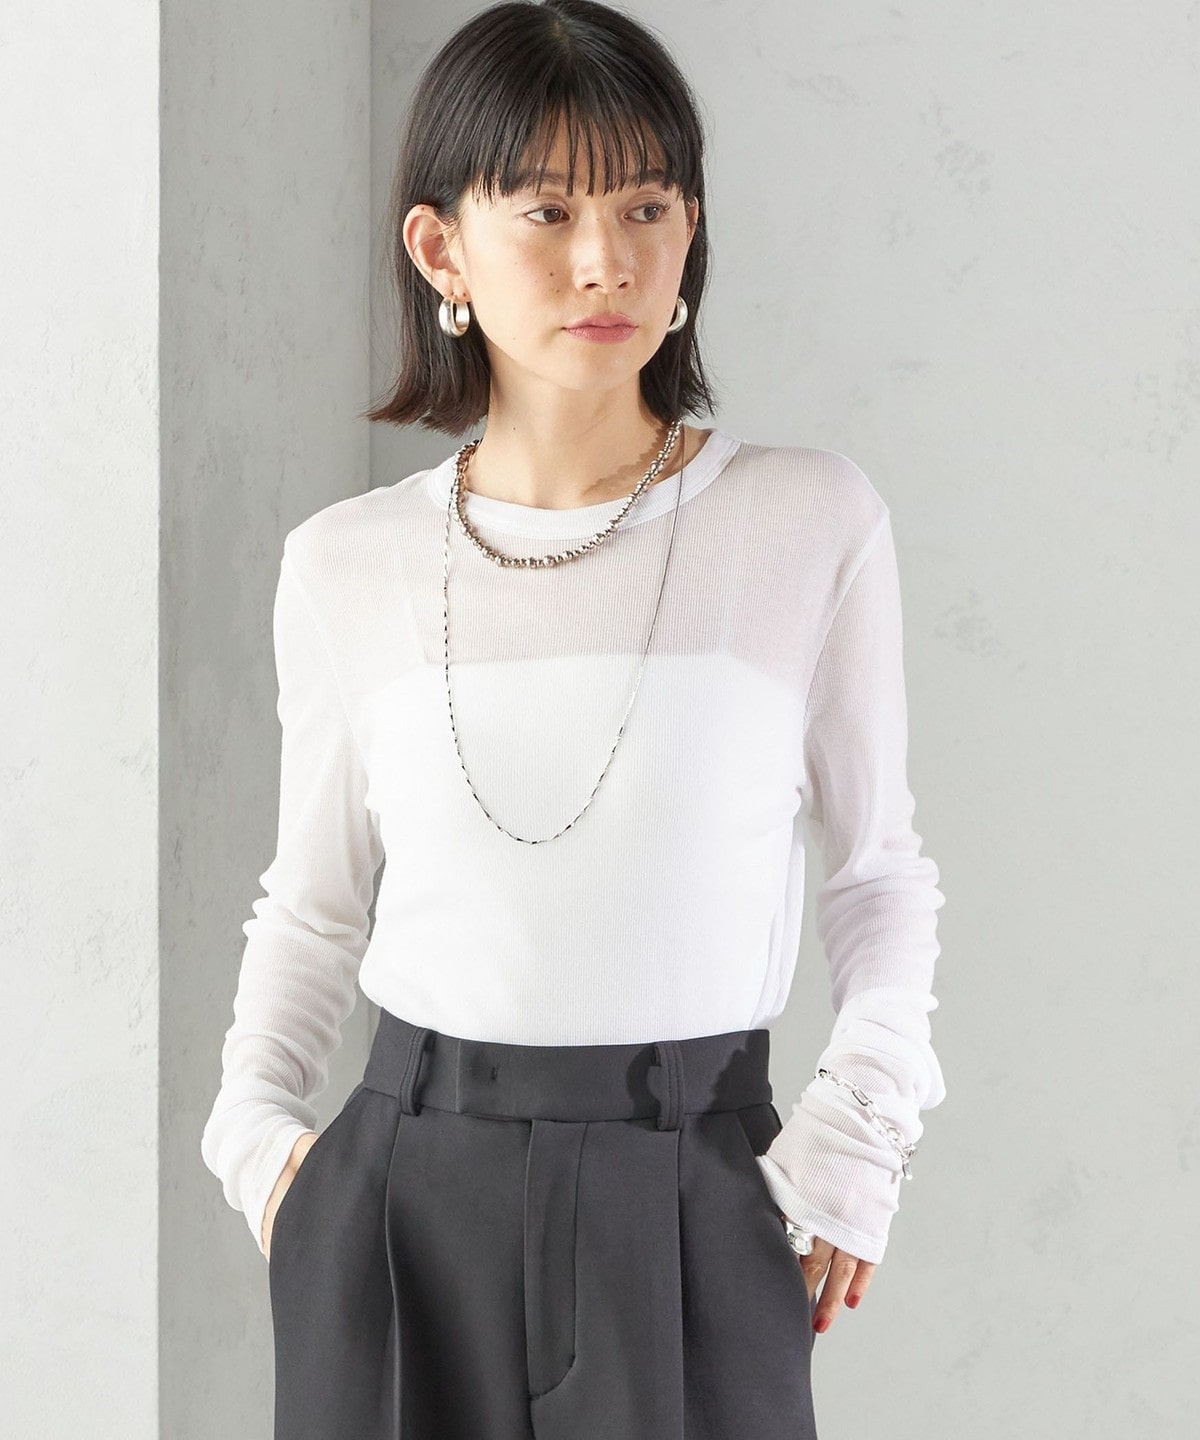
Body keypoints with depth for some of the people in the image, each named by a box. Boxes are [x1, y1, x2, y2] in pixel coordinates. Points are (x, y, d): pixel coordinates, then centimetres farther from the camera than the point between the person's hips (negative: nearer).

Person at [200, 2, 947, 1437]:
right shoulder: (348, 565, 1)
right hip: (406, 1197, 2)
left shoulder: (810, 522, -4)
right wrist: (255, 1122, -1)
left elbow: (876, 869, 5)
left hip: (689, 1208, -1)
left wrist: (859, 1129, -6)